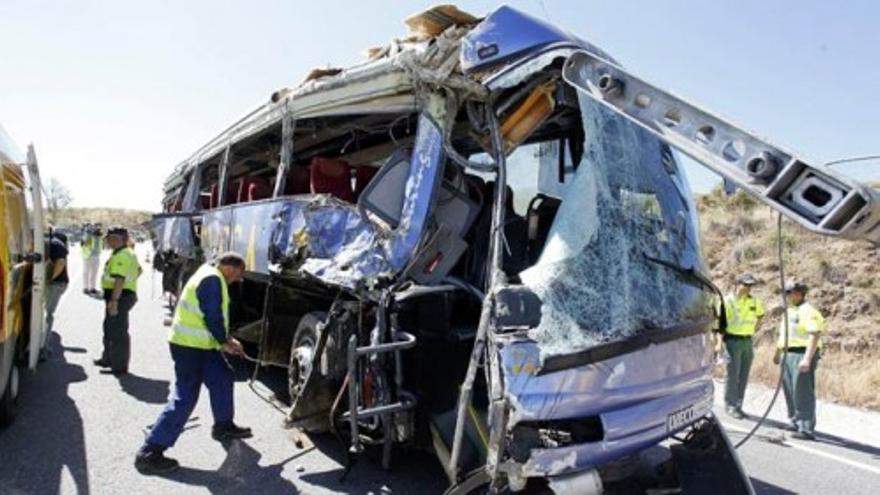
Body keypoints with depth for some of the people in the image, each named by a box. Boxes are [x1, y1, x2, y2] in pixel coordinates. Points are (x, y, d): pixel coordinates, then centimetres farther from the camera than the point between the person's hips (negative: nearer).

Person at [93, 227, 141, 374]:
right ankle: (108, 358, 37)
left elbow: (119, 280, -28)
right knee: (110, 328, 23)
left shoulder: (120, 256, -20)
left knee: (118, 331, -5)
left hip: (120, 295, -11)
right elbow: (138, 270, 29)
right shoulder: (128, 253, 14)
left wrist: (114, 300, -31)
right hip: (127, 293, 11)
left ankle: (119, 366, 2)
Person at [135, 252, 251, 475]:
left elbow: (218, 315, 19)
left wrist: (227, 339, 13)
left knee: (222, 378, 19)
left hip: (199, 343, 11)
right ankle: (150, 452, -2)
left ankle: (223, 426, 34)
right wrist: (224, 342, -6)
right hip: (189, 345, -11)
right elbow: (213, 317, -21)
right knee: (184, 398, -8)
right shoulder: (212, 280, -19)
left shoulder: (211, 276, 14)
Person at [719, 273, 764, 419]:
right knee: (733, 375, -2)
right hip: (733, 341, -5)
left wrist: (753, 329, 14)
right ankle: (730, 405, 9)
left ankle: (738, 406, 19)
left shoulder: (754, 301, 6)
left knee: (744, 376, 9)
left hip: (748, 341, 6)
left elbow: (760, 315, 26)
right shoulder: (728, 301, -10)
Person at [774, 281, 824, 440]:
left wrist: (807, 359, -28)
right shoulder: (789, 311, 17)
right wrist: (777, 353, 31)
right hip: (788, 355, 10)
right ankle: (796, 422, 28)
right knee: (790, 390, 15)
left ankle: (807, 429, -5)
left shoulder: (808, 311, -13)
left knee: (803, 392, -8)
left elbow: (815, 336, -22)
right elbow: (783, 333, 27)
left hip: (803, 355, -10)